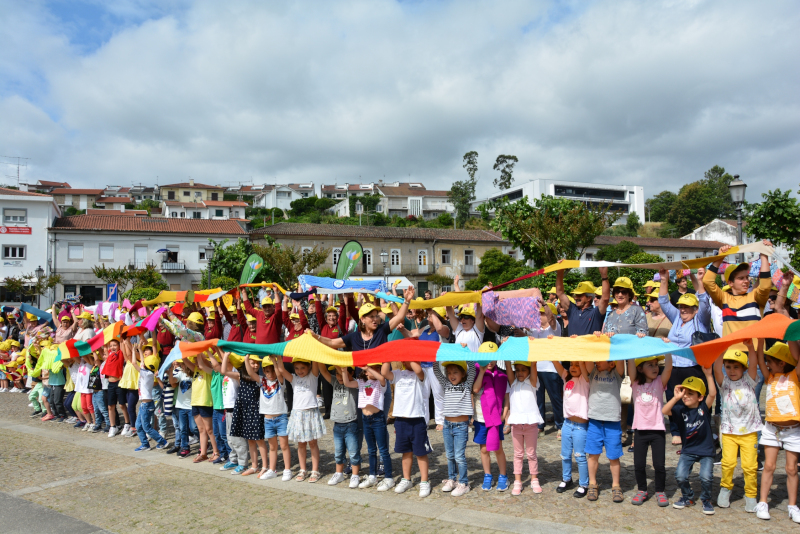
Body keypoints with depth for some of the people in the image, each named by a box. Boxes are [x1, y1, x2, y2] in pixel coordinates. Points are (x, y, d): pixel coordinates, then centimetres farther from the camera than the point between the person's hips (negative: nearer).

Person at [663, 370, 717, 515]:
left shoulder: (704, 407, -10)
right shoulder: (681, 409, -7)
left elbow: (712, 394, -28)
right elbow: (664, 411, -23)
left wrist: (708, 375, -36)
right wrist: (676, 398, -33)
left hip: (706, 450, -2)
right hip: (688, 450, 2)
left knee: (706, 477, -18)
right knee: (680, 476, -11)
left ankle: (706, 500, 12)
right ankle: (688, 497, 20)